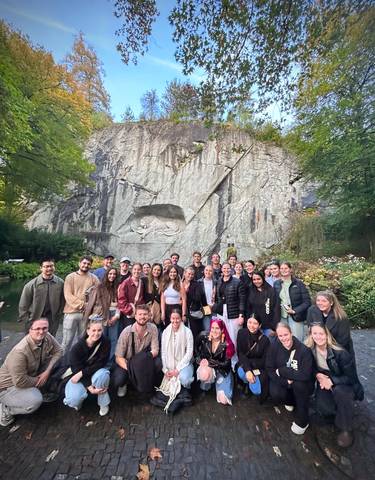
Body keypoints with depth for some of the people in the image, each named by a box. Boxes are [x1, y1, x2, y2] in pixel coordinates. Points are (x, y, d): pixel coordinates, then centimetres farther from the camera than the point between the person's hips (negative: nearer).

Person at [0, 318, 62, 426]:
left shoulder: (47, 338, -17)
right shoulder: (20, 352, -35)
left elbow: (58, 352, -8)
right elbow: (20, 382, -30)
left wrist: (47, 371, -19)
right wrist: (39, 380, -15)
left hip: (31, 375, 7)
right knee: (35, 400, -29)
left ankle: (43, 393, 12)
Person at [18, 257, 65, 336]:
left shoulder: (60, 283, -9)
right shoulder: (31, 284, -12)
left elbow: (62, 302, -1)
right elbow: (23, 306, -4)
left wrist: (59, 316, 2)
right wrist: (26, 321, -3)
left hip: (52, 320, 1)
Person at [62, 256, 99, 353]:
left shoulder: (94, 278, 5)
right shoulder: (70, 277, 2)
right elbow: (68, 295, -6)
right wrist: (81, 304, -14)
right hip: (71, 312, -1)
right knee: (67, 341, 7)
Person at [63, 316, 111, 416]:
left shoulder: (105, 343, -20)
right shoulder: (76, 348, -22)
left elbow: (100, 364, -17)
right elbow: (76, 370, -19)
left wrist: (82, 373, -26)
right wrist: (90, 388, -27)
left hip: (97, 372, 0)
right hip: (79, 376, 0)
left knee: (103, 374, -34)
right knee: (74, 400, -26)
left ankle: (104, 404, -7)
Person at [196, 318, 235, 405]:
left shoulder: (227, 344, -20)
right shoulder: (203, 337, -17)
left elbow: (226, 363, -14)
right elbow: (196, 349, 4)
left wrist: (209, 362, -20)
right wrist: (199, 360, -7)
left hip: (222, 370, 0)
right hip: (205, 366, 0)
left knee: (224, 400, -8)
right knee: (204, 374, -35)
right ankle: (205, 388, 1)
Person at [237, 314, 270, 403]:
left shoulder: (264, 339, -16)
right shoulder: (241, 333, -14)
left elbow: (265, 361, -12)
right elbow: (240, 354, -15)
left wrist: (249, 362, -23)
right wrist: (247, 370, -30)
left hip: (259, 367, -1)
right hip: (244, 364, 1)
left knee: (257, 391, -22)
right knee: (242, 373, -31)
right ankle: (247, 385, 5)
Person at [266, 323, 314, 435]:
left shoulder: (303, 349, -24)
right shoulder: (274, 347, -17)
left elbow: (306, 375, -29)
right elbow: (270, 370, -12)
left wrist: (281, 371, -25)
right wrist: (286, 381, -24)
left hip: (302, 385, -1)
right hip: (282, 381, 2)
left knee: (298, 384, -33)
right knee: (275, 394, -25)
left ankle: (302, 421, -7)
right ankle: (290, 401, 13)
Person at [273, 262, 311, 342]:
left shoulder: (298, 283, -4)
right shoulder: (276, 284, 6)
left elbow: (307, 301, -6)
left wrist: (295, 311, -13)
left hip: (296, 317, -3)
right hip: (282, 317, 3)